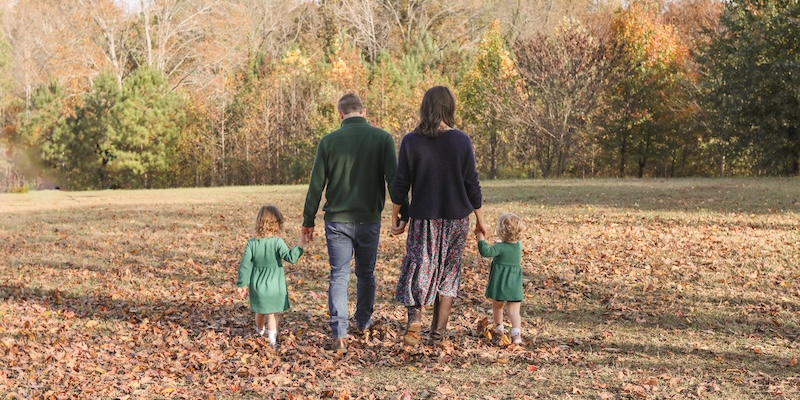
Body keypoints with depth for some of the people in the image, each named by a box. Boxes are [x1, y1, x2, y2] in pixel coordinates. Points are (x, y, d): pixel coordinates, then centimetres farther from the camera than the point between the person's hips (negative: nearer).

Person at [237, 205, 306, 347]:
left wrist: (242, 284, 3)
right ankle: (272, 339, -1)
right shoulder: (277, 242, -18)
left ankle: (260, 331, 45)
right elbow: (291, 257, -24)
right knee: (273, 313, 5)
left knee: (260, 311, 22)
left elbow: (245, 265, -4)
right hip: (275, 286, -3)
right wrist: (300, 245, -18)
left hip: (257, 285, 3)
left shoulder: (252, 243, -7)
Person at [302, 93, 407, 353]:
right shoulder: (382, 138, -2)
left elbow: (316, 185, -1)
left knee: (339, 276, 2)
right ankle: (363, 322, 34)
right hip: (369, 220, 1)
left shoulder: (328, 141, -3)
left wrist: (308, 220, 8)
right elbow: (394, 179, -8)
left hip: (337, 221, -1)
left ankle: (339, 334, -8)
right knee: (366, 274, 19)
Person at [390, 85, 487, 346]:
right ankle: (438, 333, 17)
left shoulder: (411, 141, -5)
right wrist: (479, 218, 9)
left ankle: (415, 315, -17)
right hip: (457, 218, 1)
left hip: (423, 219, -1)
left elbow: (400, 185, -3)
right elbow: (472, 184, -2)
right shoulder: (462, 141, -5)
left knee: (420, 269, 8)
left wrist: (396, 217, 8)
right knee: (449, 272, 12)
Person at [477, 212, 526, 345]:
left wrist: (481, 239, -23)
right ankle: (516, 332, -17)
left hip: (499, 285, -4)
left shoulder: (500, 247, -19)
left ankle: (499, 328, 36)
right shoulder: (519, 245, 1)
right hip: (515, 286, 4)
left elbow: (486, 252, -35)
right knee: (514, 311, 1)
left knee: (497, 306, 21)